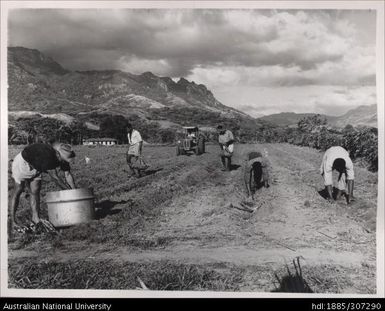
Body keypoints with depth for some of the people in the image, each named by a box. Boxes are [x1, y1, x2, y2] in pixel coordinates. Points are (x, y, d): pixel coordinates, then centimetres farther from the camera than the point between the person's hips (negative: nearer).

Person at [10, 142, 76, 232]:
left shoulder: (63, 157, -18)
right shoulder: (47, 155, -40)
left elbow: (68, 175, -12)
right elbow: (55, 177, -36)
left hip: (35, 167, 7)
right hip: (22, 163, -7)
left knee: (35, 191, -1)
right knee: (18, 190, -4)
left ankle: (36, 218, 1)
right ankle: (12, 222, 2)